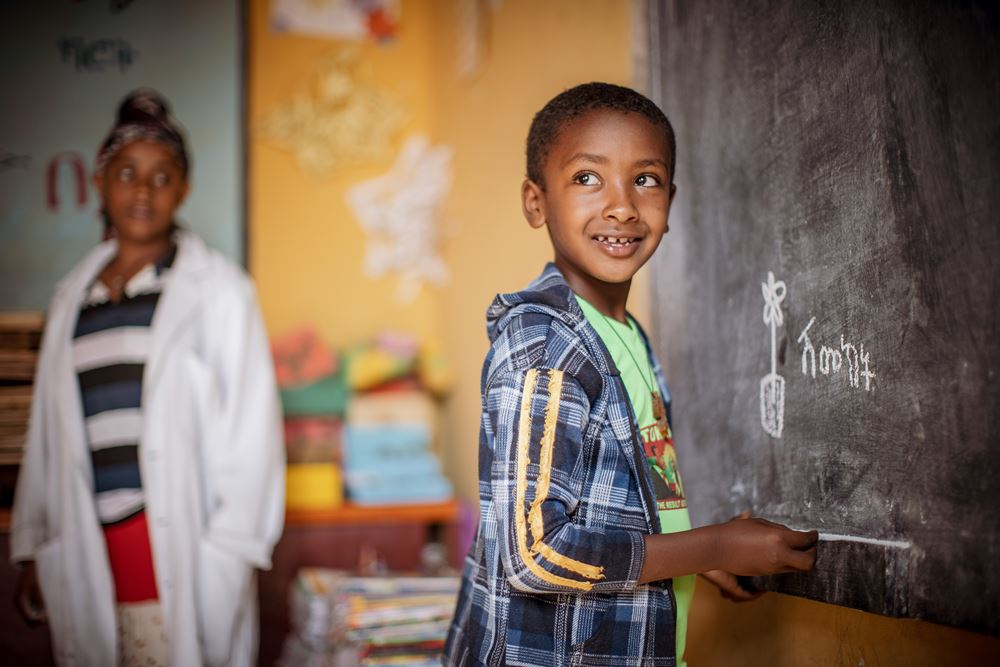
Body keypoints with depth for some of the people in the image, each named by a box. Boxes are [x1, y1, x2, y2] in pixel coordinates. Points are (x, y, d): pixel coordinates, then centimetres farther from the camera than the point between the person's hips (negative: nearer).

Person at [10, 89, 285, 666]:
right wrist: (35, 546, 15)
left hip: (182, 553, -4)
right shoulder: (73, 297, 14)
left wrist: (230, 549, -11)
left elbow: (249, 425, -6)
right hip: (90, 551, 4)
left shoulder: (216, 288, -1)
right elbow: (47, 434, 16)